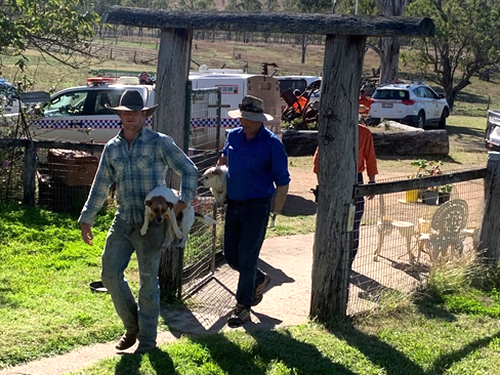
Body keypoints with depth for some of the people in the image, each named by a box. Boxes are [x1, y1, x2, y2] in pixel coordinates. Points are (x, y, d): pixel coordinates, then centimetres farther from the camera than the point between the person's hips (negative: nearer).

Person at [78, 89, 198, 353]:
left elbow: (189, 170, -5)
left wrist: (183, 200, -19)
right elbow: (100, 186, 15)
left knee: (148, 279, 2)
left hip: (152, 222, -5)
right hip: (123, 220, 5)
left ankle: (147, 338, 14)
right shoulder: (112, 148, 9)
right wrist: (86, 219, 14)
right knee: (110, 273, 1)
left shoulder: (159, 143, -4)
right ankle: (132, 326, 22)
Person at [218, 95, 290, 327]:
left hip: (256, 207, -6)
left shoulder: (272, 143, -12)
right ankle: (259, 281, 38)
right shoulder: (233, 136, 4)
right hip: (233, 204, 6)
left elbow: (282, 182, -9)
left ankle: (243, 308, 8)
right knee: (230, 255, 11)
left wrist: (275, 214, -12)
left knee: (247, 258, -4)